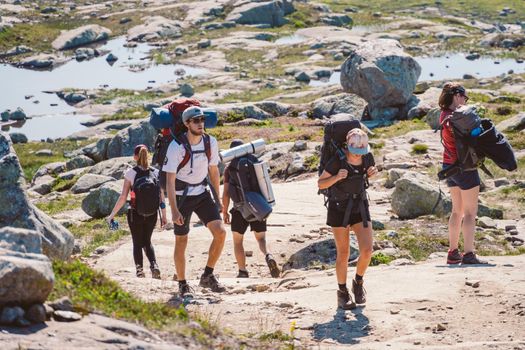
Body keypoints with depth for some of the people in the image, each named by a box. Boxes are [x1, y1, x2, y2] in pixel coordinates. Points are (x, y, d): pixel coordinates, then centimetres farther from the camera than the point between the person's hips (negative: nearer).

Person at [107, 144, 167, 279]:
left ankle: (139, 269, 2)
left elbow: (123, 197, -11)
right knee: (147, 242, 20)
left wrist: (112, 215, -4)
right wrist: (164, 216, 10)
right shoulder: (156, 173, -2)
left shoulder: (131, 173, -10)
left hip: (135, 214, -3)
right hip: (152, 214, 3)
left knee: (137, 243, 14)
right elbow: (162, 197, -1)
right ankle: (154, 265, -2)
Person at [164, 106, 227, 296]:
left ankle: (207, 276, 5)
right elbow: (170, 180, -19)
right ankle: (182, 285, 18)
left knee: (220, 232, -10)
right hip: (182, 196, -4)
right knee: (181, 241, 3)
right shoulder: (177, 147, -20)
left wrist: (217, 199, 13)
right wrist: (174, 210, -24)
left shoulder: (210, 142, -6)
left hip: (202, 194, 4)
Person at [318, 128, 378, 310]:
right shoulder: (337, 161, -21)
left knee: (367, 250, -9)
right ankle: (342, 293, 21)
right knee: (343, 253, 1)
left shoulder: (367, 158, -9)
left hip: (359, 206, 3)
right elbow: (320, 184, -12)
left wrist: (371, 173, -10)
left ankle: (358, 283, 18)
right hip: (339, 208, -3)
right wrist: (336, 178, -31)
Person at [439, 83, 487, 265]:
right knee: (470, 212, -3)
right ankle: (469, 254, -5)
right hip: (464, 167, -9)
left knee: (457, 210, 17)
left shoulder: (444, 115, 7)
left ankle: (453, 252, 19)